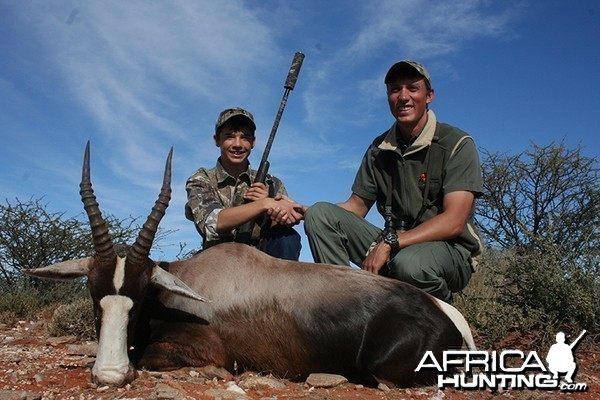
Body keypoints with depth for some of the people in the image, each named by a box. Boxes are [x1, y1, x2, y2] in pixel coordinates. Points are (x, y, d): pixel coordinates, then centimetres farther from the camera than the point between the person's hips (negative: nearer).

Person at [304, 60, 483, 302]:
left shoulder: (457, 144, -7)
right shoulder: (379, 150, 10)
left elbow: (453, 222, -17)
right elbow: (357, 206, 8)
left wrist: (389, 242, -27)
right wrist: (299, 212, -10)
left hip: (449, 250, -4)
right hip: (393, 246, 5)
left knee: (410, 263, -40)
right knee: (320, 214, -11)